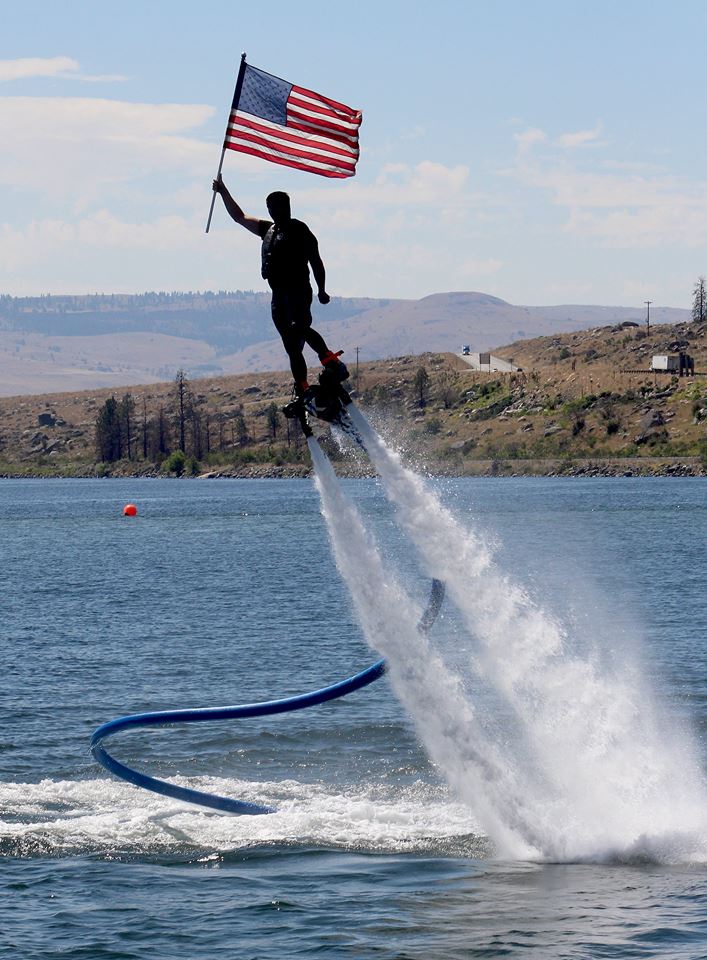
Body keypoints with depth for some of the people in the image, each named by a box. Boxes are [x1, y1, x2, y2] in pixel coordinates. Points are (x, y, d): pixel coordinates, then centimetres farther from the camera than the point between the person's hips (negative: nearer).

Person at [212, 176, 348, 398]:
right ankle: (302, 390, 1)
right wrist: (223, 191, 26)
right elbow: (239, 217, 29)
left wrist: (321, 290, -9)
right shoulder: (268, 230, 20)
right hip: (279, 295, 7)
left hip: (298, 291, -7)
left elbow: (315, 261, -2)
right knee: (292, 346, 2)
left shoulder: (298, 230, 0)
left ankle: (332, 362, -30)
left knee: (299, 328, -31)